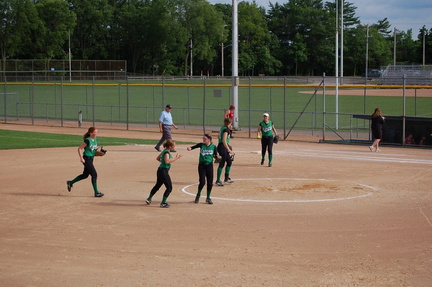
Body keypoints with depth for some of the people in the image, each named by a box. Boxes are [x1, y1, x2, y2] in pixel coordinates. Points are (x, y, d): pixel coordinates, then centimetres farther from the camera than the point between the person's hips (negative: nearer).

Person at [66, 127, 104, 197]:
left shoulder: (95, 139, 6)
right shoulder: (87, 140, -19)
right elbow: (79, 148, -16)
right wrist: (81, 158, -21)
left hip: (91, 159, 9)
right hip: (86, 159, -9)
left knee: (85, 175, 19)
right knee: (94, 174, -8)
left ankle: (70, 182, 35)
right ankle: (96, 192, -1)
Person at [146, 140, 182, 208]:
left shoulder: (164, 151, 11)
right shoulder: (166, 152, -18)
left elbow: (157, 158, 24)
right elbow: (167, 161, -33)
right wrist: (176, 158, -28)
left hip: (160, 171, 10)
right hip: (164, 171, -10)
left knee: (158, 185, 25)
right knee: (169, 187, -4)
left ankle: (149, 199, 36)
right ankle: (163, 203, -1)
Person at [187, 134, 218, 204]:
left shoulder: (213, 146, -2)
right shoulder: (201, 145, -3)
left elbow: (215, 155, 6)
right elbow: (194, 147, -13)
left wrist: (216, 156, -15)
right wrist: (190, 148, -33)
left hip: (209, 165, 1)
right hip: (202, 165, -1)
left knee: (210, 183, 4)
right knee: (202, 182, -8)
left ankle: (208, 198, 20)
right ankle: (198, 195, 19)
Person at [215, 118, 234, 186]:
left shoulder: (222, 128, 13)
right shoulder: (226, 129, -16)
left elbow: (219, 138, 24)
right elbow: (224, 140, -25)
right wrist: (228, 149, -26)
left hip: (220, 146, 10)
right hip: (223, 147, -10)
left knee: (229, 162, 18)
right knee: (222, 164, -7)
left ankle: (227, 178, 26)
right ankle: (218, 180, -3)